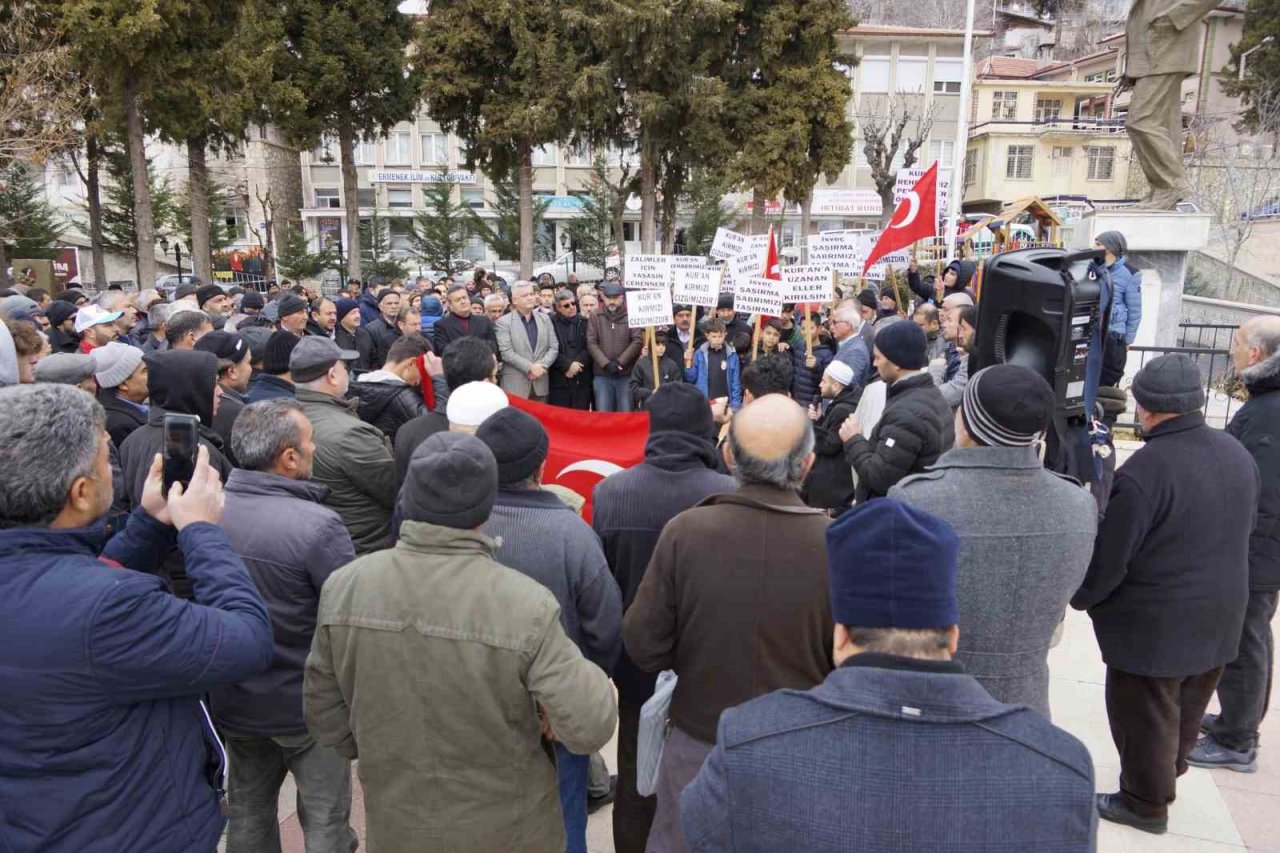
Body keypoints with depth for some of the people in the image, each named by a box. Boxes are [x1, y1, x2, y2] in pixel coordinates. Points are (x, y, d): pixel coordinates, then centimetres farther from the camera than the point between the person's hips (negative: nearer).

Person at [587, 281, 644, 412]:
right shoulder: (595, 317, 6)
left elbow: (637, 341, -6)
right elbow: (591, 343, -1)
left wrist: (620, 362, -12)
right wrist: (606, 363, -12)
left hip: (626, 374, -1)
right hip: (602, 374, 1)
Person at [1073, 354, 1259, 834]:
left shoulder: (1142, 472, -27)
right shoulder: (1237, 453, -2)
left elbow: (1108, 559, -21)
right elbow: (1246, 527, 12)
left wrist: (1081, 598, -2)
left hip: (1155, 626, -8)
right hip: (1220, 618, 8)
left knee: (1145, 718, 12)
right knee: (1185, 711, 25)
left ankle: (1146, 803, 28)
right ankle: (1167, 775, 44)